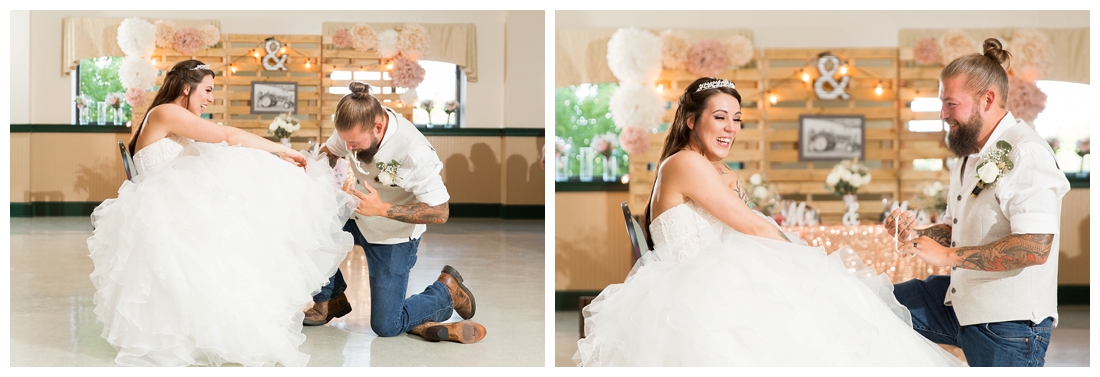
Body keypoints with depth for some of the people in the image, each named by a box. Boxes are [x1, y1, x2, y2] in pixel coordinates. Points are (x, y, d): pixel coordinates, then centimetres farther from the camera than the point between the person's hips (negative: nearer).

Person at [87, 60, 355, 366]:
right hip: (164, 214, -9)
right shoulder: (165, 113, -7)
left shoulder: (184, 127, 23)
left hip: (180, 211, 9)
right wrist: (284, 151, -10)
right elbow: (229, 137, -16)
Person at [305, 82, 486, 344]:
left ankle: (446, 290, 18)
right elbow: (327, 152, 4)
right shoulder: (354, 128, -16)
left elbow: (440, 213, -29)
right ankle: (330, 300, 4)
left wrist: (382, 208, -37)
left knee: (385, 326, -6)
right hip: (359, 220, 6)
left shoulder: (416, 153, -35)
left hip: (395, 237, -6)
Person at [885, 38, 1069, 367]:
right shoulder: (970, 156, 14)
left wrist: (948, 255, -24)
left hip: (1008, 322, -8)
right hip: (960, 301, 9)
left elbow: (1034, 248, -29)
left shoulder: (1025, 153, -18)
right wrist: (916, 233, 3)